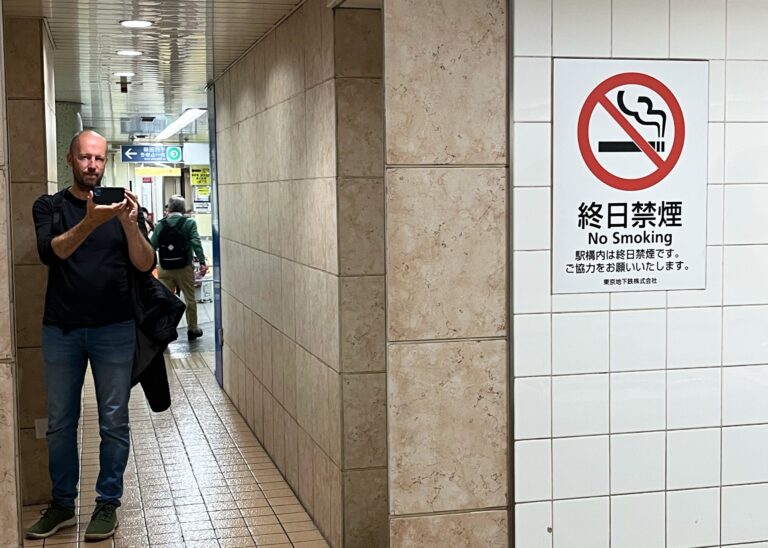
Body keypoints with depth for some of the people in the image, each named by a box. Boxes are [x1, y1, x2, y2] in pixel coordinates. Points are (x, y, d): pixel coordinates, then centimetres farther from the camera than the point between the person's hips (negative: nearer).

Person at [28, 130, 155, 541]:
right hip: (61, 330, 1)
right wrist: (90, 222, -32)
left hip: (114, 330, -1)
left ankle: (108, 503, 16)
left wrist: (129, 223, -24)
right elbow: (50, 252, -16)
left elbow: (145, 265, -6)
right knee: (60, 423, 9)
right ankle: (62, 504, 22)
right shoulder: (49, 207, 3)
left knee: (114, 422, 3)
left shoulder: (124, 206, 3)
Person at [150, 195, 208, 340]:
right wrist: (202, 262, -14)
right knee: (190, 299, 12)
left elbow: (152, 246, 0)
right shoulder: (189, 223, -6)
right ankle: (192, 329, 21)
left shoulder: (160, 225, 0)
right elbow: (196, 243, -15)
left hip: (165, 268, 2)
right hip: (184, 268, -2)